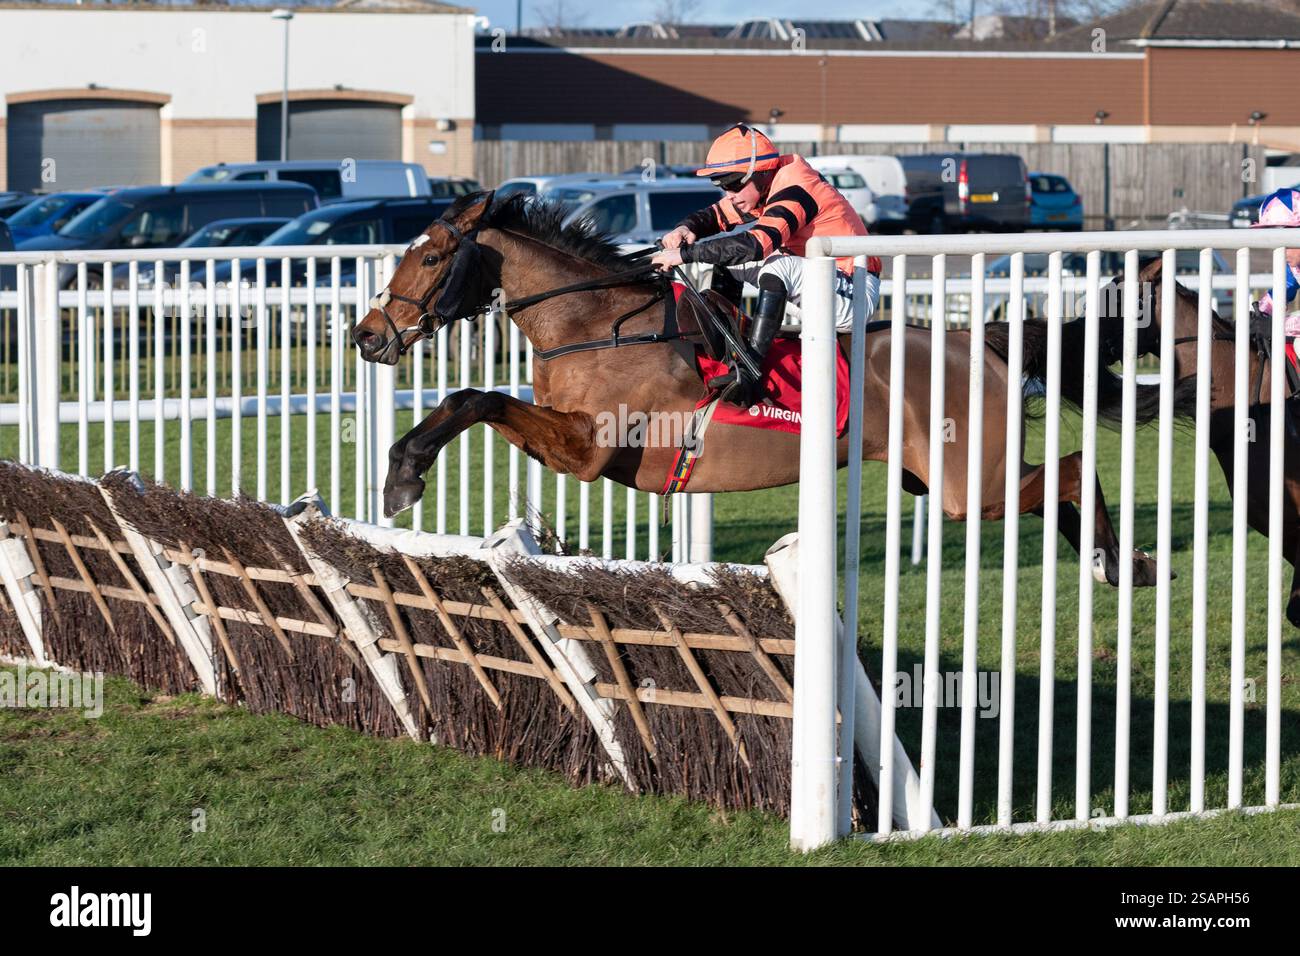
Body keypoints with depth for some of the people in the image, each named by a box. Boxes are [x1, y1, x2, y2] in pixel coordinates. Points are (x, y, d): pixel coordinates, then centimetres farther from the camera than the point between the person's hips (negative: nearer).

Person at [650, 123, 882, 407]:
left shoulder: (792, 190, -24)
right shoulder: (758, 187, 4)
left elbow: (756, 244, -37)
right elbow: (715, 216, 15)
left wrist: (685, 254, -35)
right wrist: (687, 229, -9)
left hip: (855, 296, -10)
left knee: (778, 266, -35)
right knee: (728, 256, 9)